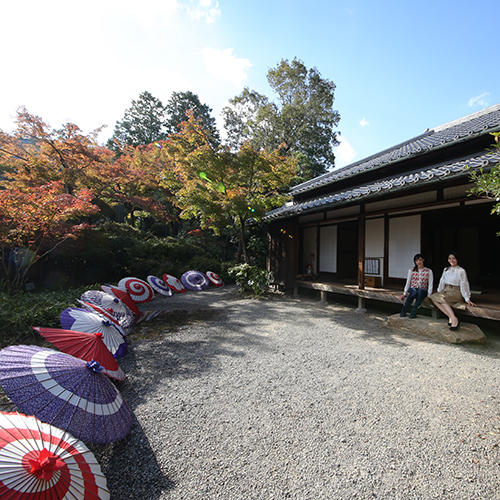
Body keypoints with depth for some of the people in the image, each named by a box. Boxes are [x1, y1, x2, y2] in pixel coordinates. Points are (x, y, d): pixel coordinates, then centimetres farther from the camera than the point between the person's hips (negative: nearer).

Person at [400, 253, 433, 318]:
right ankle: (403, 312, -34)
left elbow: (430, 284, 2)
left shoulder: (429, 271, 6)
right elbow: (408, 283, 7)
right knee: (414, 292, -37)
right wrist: (404, 294, -1)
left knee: (420, 291, -38)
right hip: (412, 290, 0)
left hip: (422, 291, 0)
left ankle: (413, 313, -36)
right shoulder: (411, 271, 9)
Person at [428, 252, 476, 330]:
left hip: (456, 292, -5)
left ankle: (454, 319, -32)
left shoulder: (461, 271, -1)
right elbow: (442, 282, 15)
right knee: (433, 298, -26)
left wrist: (467, 299, -11)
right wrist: (438, 293, 6)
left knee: (442, 298, -34)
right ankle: (451, 317, -29)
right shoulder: (446, 270, 16)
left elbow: (464, 285, -5)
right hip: (446, 291, 5)